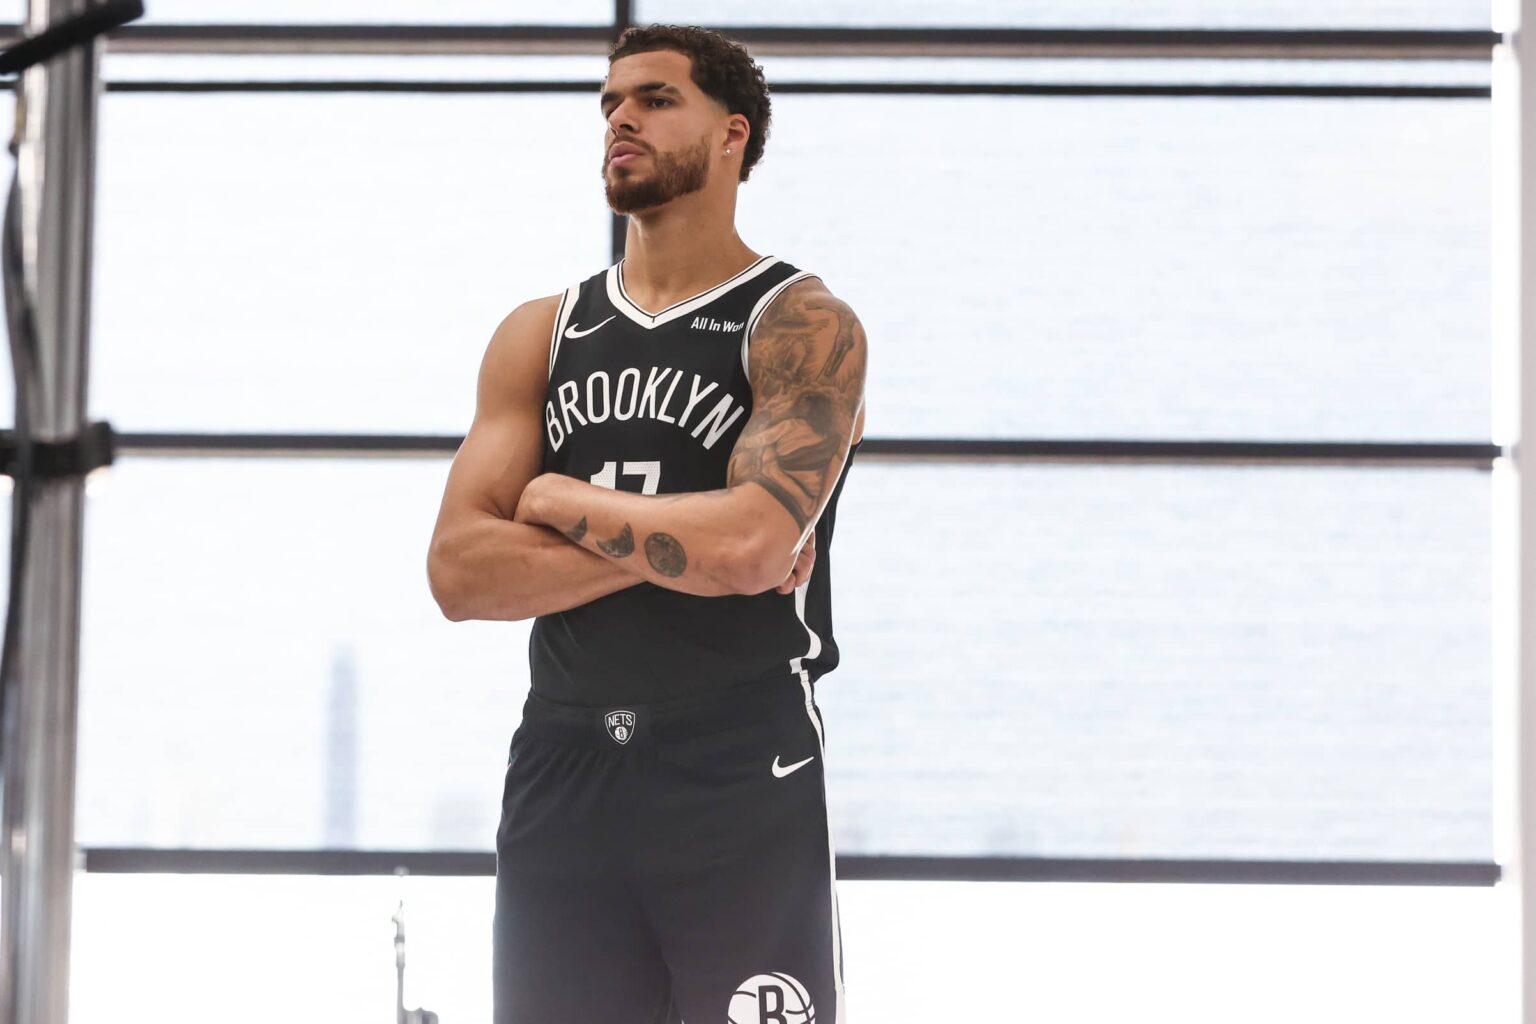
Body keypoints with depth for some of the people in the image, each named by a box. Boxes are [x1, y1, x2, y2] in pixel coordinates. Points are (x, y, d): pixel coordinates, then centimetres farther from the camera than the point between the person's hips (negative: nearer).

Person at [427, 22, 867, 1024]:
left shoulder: (802, 327, -3)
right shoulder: (540, 335, 12)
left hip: (743, 779, -5)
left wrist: (558, 500, -4)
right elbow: (460, 572, 1)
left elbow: (748, 543, -19)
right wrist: (678, 544, -9)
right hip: (560, 778, 5)